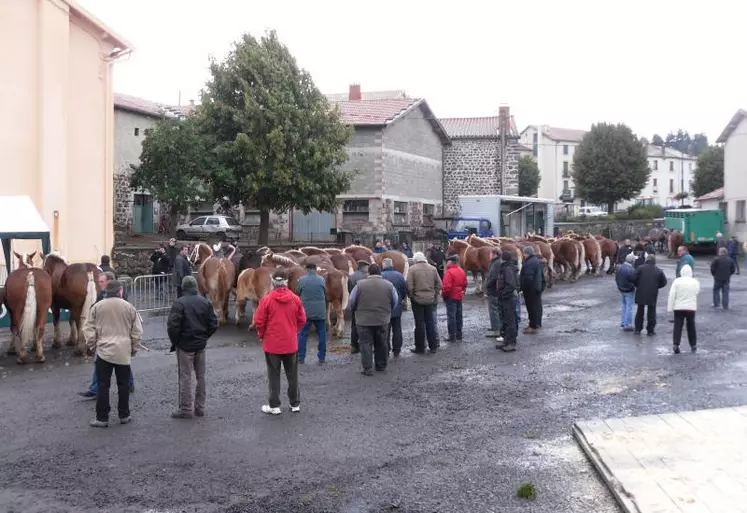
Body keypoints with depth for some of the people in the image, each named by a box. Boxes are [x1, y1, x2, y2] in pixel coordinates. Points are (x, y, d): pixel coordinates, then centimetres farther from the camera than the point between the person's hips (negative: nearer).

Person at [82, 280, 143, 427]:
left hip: (103, 351, 0)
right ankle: (124, 415, 19)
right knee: (123, 385, 11)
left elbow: (89, 329, 0)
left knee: (103, 385, 4)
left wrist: (92, 346, 12)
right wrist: (134, 348, 14)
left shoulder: (97, 307, 0)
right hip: (123, 352, 0)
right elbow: (137, 331, 3)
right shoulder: (129, 307, 0)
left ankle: (102, 418, 7)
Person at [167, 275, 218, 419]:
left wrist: (174, 341, -3)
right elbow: (213, 324, 4)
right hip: (201, 345, 5)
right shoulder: (205, 302, 2)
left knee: (185, 377, 1)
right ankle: (200, 407, 18)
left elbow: (173, 326, -18)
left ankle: (186, 408, 3)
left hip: (185, 345, -5)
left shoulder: (179, 303, -14)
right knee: (200, 376, 13)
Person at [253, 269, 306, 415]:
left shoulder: (266, 299, -12)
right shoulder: (295, 299, -4)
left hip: (272, 344, -2)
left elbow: (259, 321, -10)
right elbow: (302, 320, 2)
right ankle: (295, 404, 20)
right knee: (292, 375, 13)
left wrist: (262, 335, 8)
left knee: (274, 375, 7)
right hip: (291, 343, 2)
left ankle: (274, 406, 10)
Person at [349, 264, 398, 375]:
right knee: (381, 344, 15)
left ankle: (367, 368, -3)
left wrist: (357, 311, 16)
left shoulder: (360, 284, -8)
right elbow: (395, 302, 7)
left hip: (364, 320, -3)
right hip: (382, 320, 3)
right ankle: (381, 366, 25)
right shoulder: (389, 285, -1)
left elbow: (352, 301, -3)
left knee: (366, 343, 2)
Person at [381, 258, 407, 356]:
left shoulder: (380, 276, -13)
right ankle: (396, 350, 15)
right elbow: (405, 290, 0)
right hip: (397, 307, 3)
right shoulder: (399, 275, -4)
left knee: (385, 330, 5)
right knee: (397, 329, 12)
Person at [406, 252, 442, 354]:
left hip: (417, 299, -3)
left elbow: (409, 286, -15)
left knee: (420, 324, 4)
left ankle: (420, 348, 10)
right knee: (431, 323, 12)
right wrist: (435, 294, 13)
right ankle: (433, 346, 17)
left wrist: (411, 296, 0)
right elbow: (439, 285, 4)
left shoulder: (412, 269, -10)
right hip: (430, 299, 3)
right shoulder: (433, 269, 3)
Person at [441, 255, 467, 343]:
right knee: (458, 316, 14)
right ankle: (459, 336, 21)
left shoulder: (449, 272, -19)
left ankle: (452, 337, -2)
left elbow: (447, 286, -23)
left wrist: (443, 294, -10)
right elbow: (465, 284, 12)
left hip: (451, 297, -8)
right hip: (459, 296, 8)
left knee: (451, 316, -3)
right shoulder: (462, 271, 6)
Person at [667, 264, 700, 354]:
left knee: (678, 326, 1)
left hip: (678, 307, -2)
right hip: (691, 307, 2)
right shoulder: (695, 282, -2)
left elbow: (672, 295, -10)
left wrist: (670, 308, -5)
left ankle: (676, 345, -8)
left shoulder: (677, 281, -10)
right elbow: (697, 292, 12)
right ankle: (693, 345, 20)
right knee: (691, 326, 14)